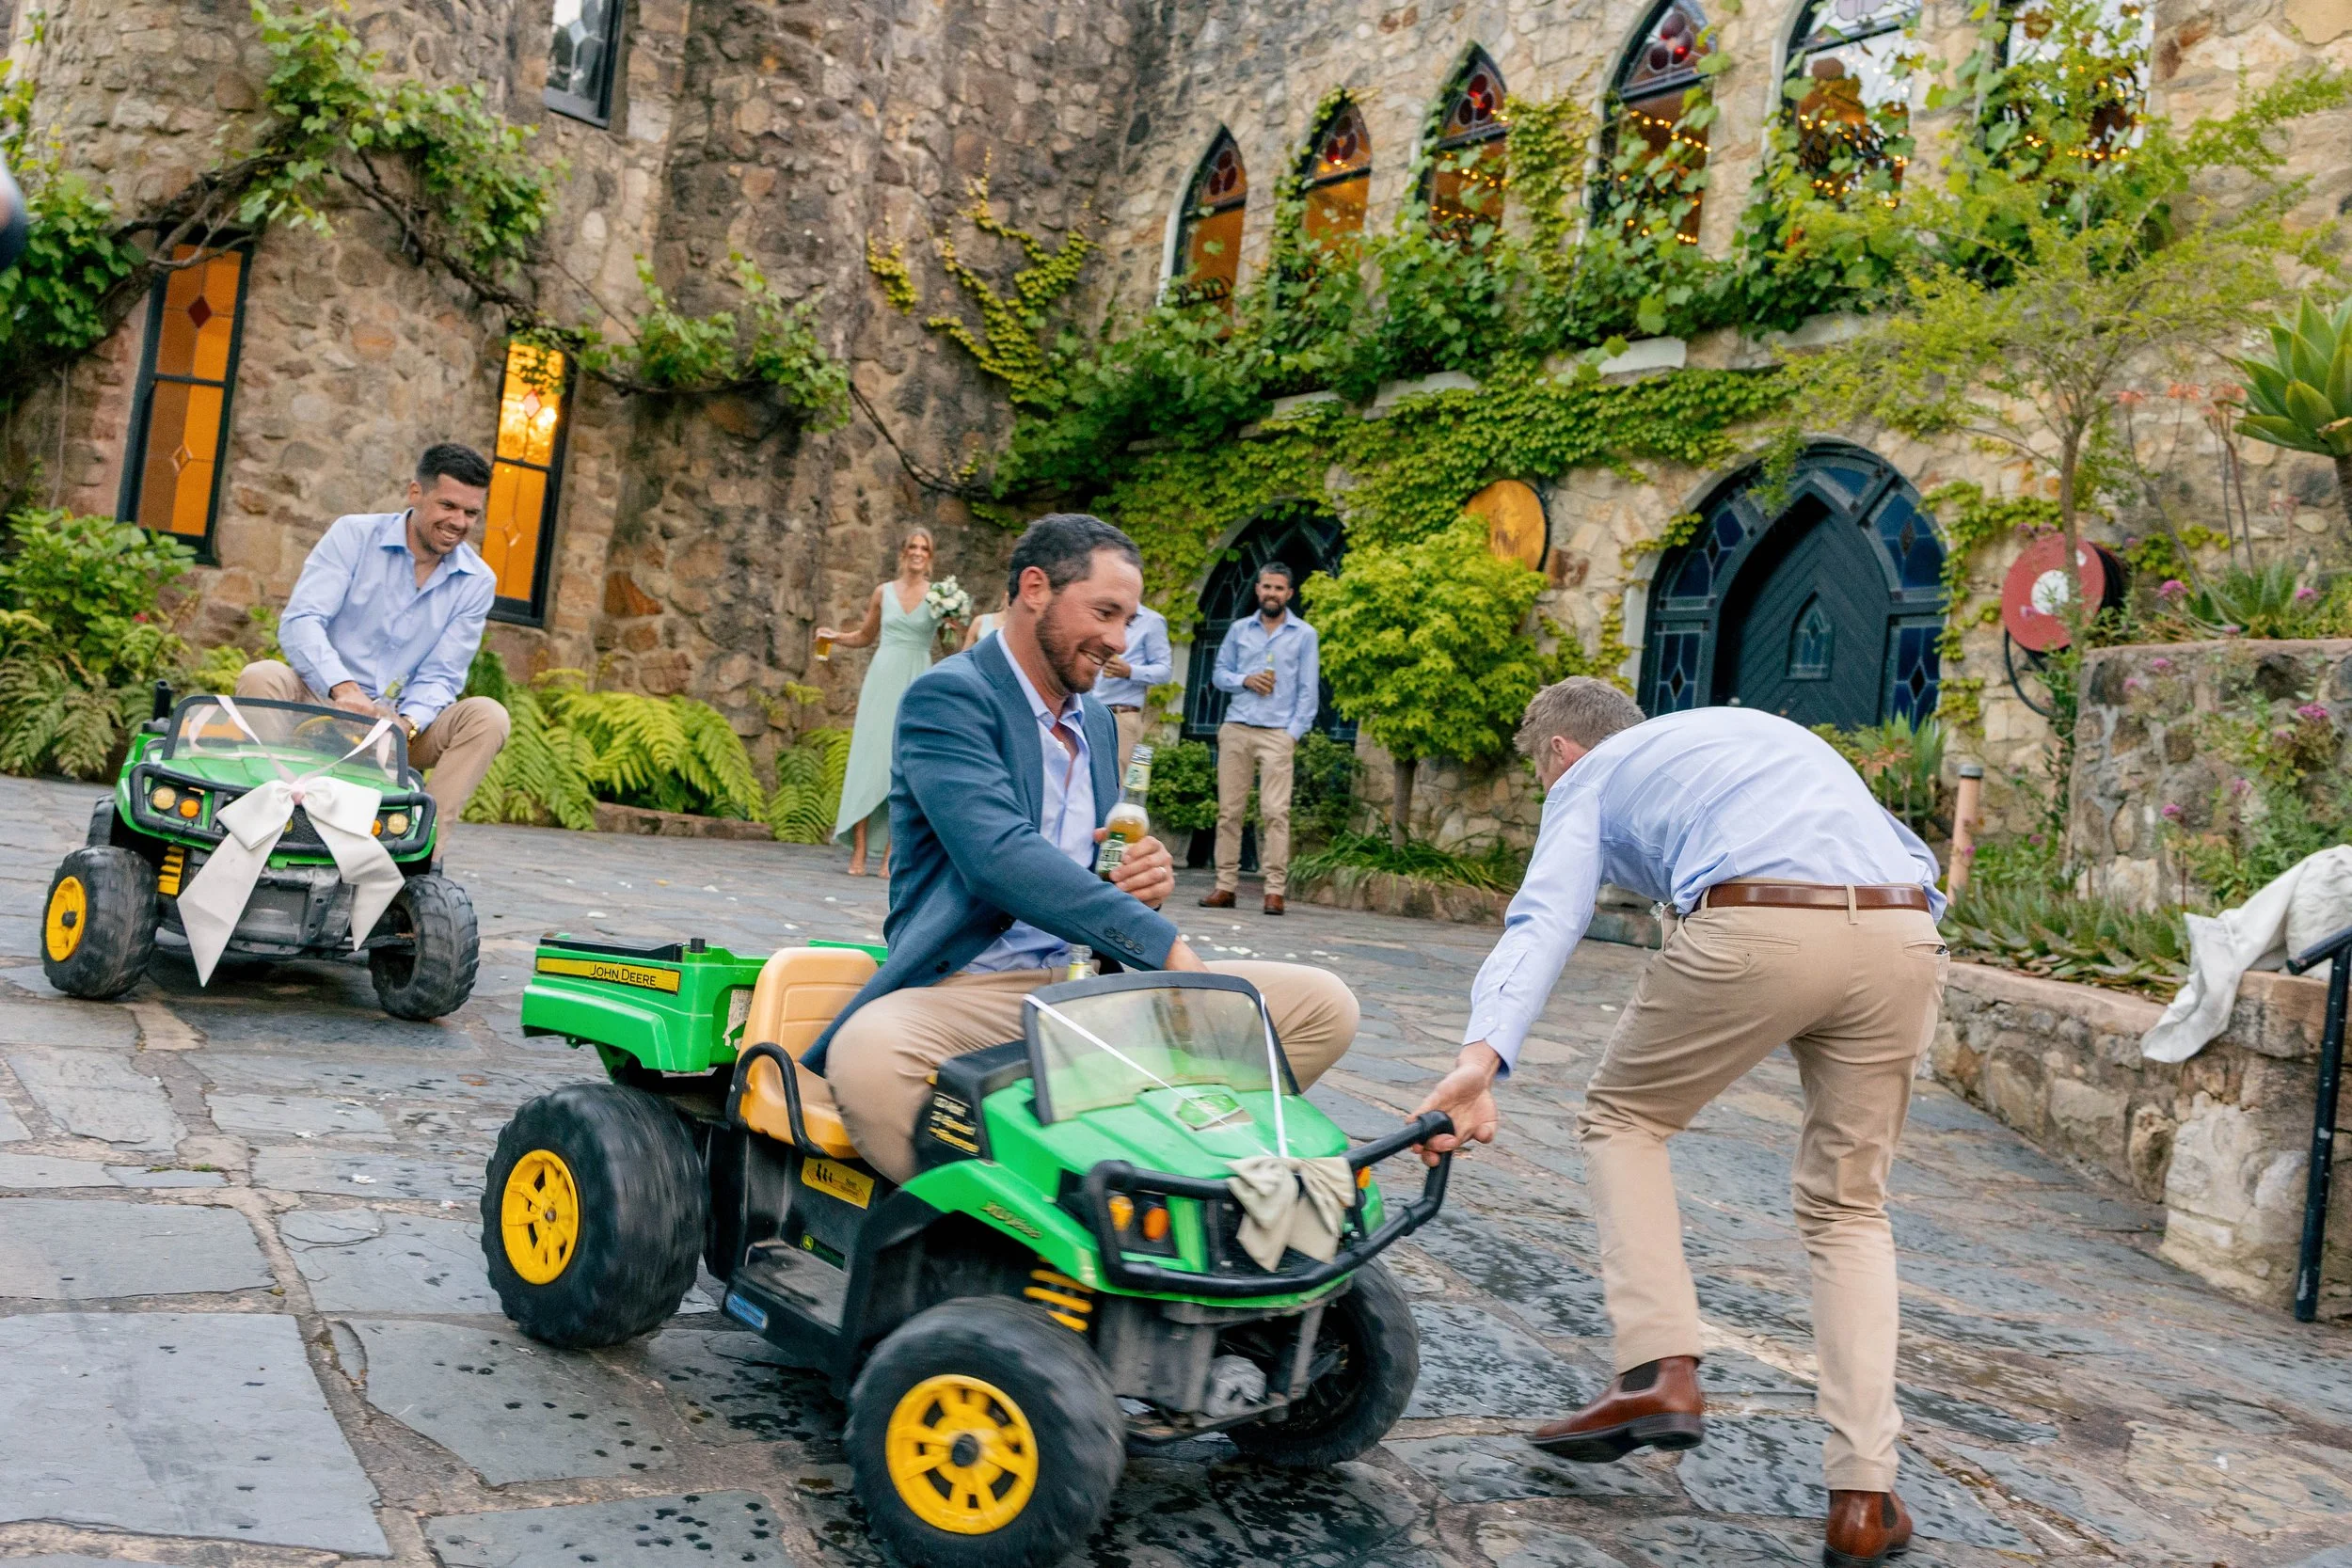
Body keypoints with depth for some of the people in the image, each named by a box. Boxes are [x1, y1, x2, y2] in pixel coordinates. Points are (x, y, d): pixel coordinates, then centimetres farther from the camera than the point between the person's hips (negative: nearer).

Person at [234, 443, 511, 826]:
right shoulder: (354, 535, -2)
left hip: (402, 720, 1)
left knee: (488, 716, -24)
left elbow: (441, 676, -1)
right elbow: (300, 620, -14)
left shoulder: (478, 582, 4)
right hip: (323, 704, -1)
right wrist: (344, 689, -32)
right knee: (261, 677, -30)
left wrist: (407, 725, -24)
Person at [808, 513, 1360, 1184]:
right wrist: (1164, 945, -29)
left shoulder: (1097, 720, 20)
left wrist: (1145, 876, -1)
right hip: (968, 993, -7)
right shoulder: (947, 695, -7)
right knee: (868, 1061, -42)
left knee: (1323, 1005, -7)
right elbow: (1001, 855, -24)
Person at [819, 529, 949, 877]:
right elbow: (865, 636, 21)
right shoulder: (883, 592, 9)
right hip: (882, 679, 2)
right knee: (869, 757, -4)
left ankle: (891, 852, -2)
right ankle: (859, 850, -3)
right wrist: (836, 637, 5)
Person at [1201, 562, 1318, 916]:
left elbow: (1308, 688, 3)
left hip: (1277, 732, -3)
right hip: (1235, 729, 3)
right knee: (1229, 809, 1)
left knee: (1275, 811, -11)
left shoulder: (1304, 634, 7)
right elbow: (1219, 673, 15)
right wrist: (1245, 680, -6)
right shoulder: (1239, 630, 14)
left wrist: (1294, 731, -7)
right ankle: (1226, 886, 5)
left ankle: (1275, 890, -10)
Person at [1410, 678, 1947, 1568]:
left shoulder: (1590, 777, 20)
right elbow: (1899, 853, 31)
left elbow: (1546, 919, -1)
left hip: (1756, 929, -5)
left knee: (1622, 1116, 20)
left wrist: (1482, 1056, -15)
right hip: (1904, 935, 5)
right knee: (1848, 1211, 18)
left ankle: (1659, 1370, 8)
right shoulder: (1759, 728, 39)